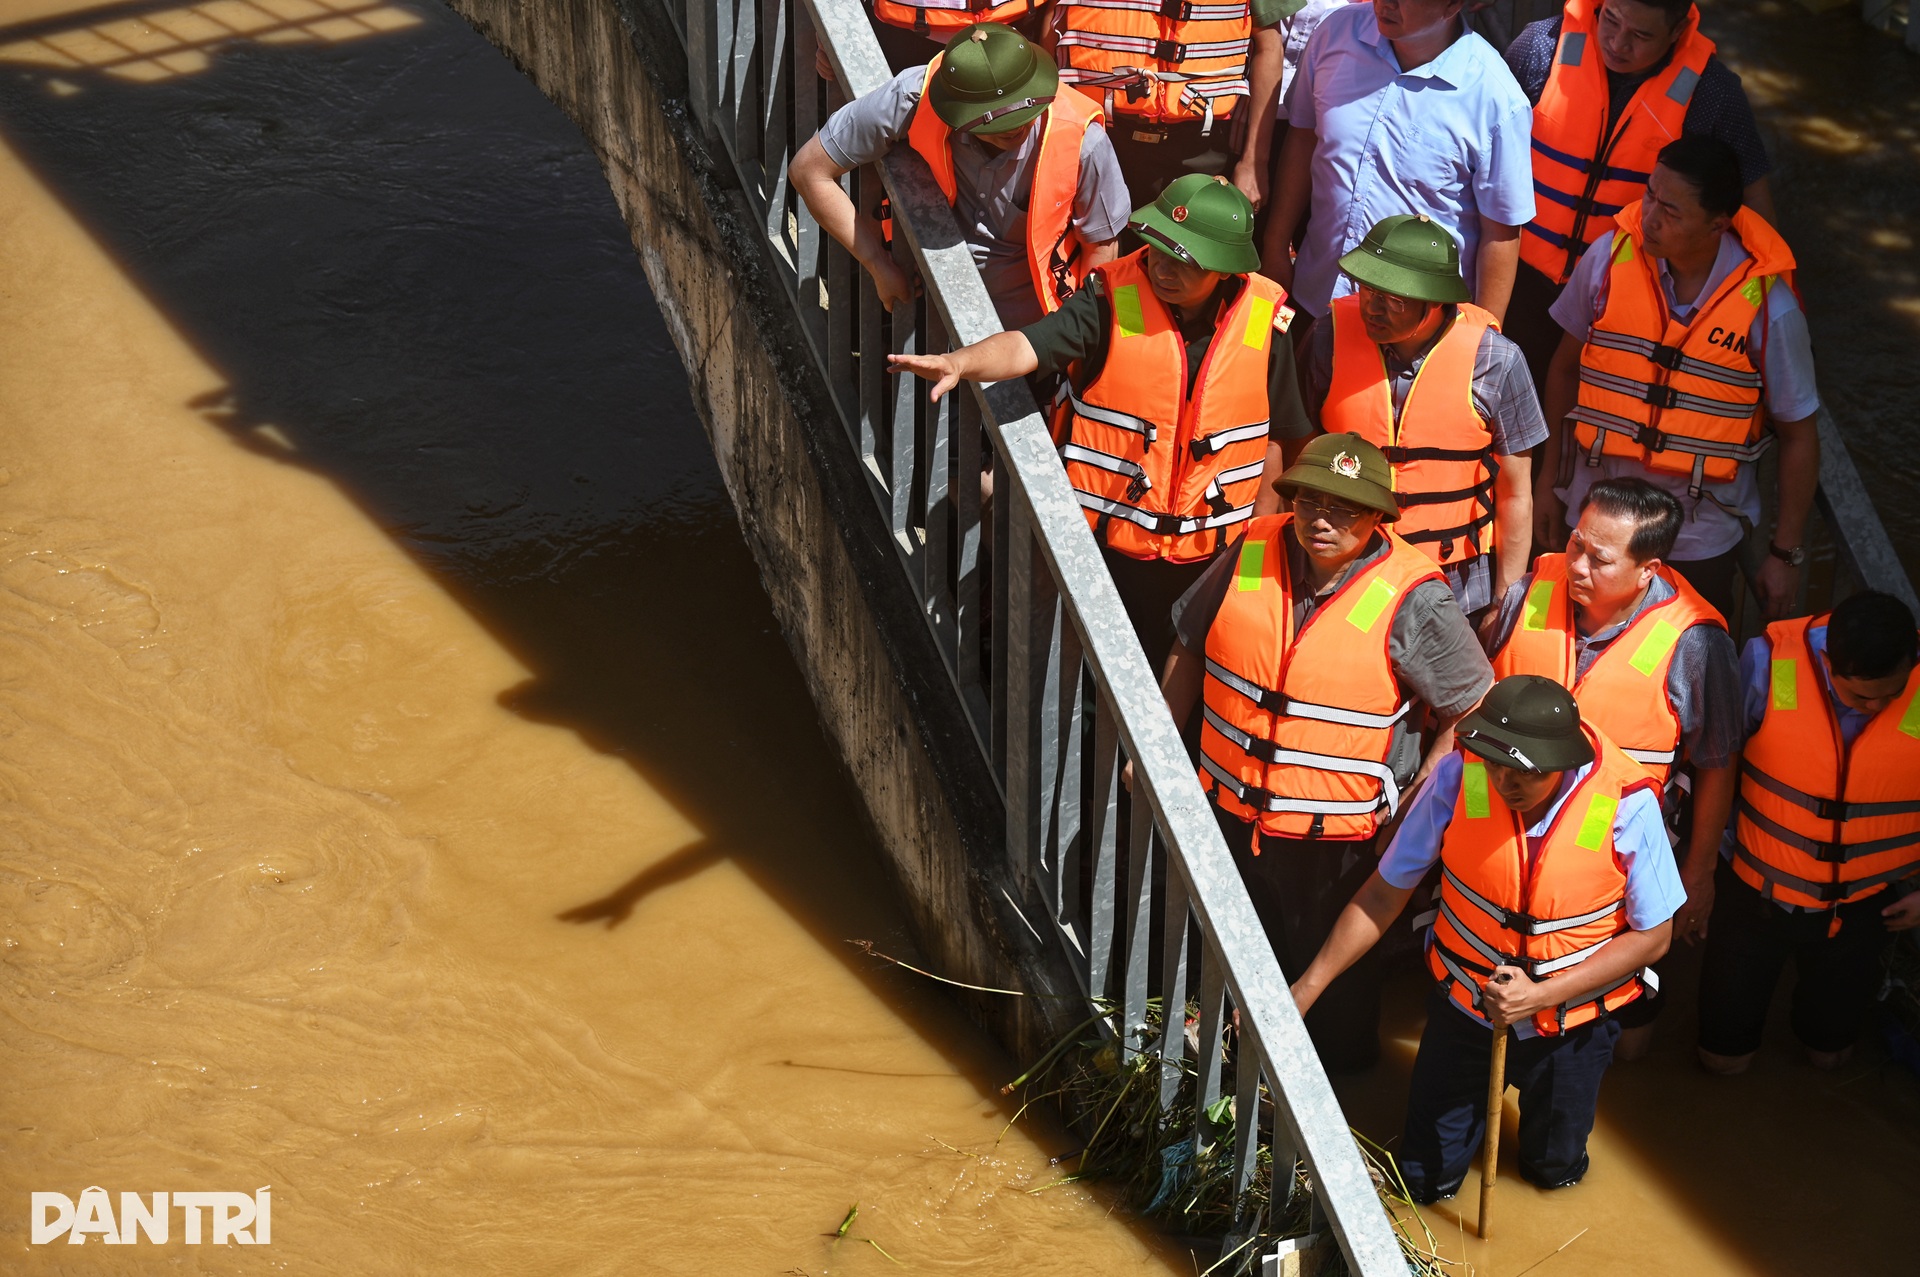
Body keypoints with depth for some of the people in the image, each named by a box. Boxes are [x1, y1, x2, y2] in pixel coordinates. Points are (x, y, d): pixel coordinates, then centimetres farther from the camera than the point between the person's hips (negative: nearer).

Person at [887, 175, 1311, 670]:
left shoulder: (1264, 320, -6)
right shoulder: (1114, 299, -14)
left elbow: (1275, 438, 4)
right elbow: (1027, 347, -29)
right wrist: (959, 362, -50)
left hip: (1208, 555, 2)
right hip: (1104, 539, -2)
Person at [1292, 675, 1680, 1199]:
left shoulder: (1627, 804, -27)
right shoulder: (1459, 776, -25)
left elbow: (1652, 935, -16)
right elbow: (1385, 892, -15)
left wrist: (1540, 995, -25)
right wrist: (1307, 988, -19)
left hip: (1569, 1024, -1)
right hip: (1465, 1006, 1)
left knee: (1554, 1170, 20)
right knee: (1424, 1180, 12)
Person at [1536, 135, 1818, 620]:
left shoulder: (1769, 308, -17)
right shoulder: (1609, 257, -12)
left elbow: (1798, 435, -6)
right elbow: (1566, 367, 4)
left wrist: (1786, 553, -2)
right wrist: (1548, 479, 8)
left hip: (1699, 542, -2)